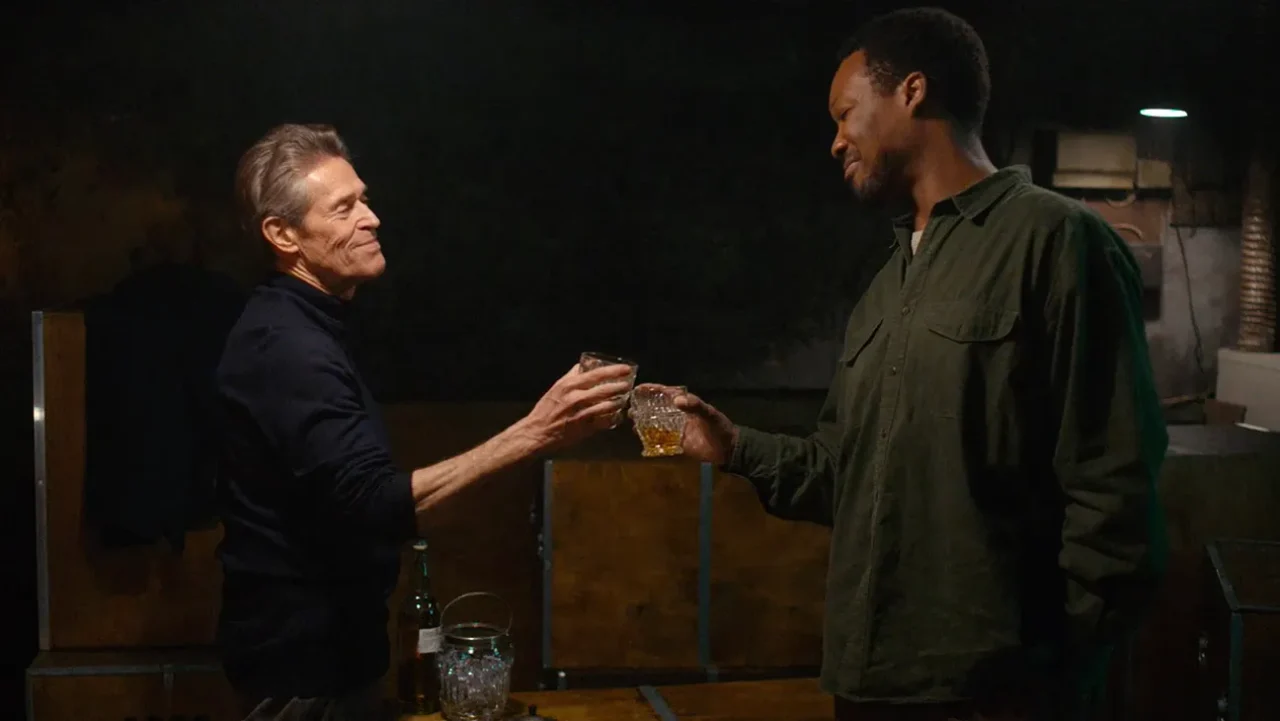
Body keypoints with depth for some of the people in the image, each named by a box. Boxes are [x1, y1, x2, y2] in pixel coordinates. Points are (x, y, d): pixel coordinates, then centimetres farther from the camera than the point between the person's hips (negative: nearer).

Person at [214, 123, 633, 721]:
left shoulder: (299, 324, 9)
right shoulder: (288, 347, -24)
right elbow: (370, 503, -34)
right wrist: (531, 434, -37)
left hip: (318, 638, 10)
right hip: (304, 656, -10)